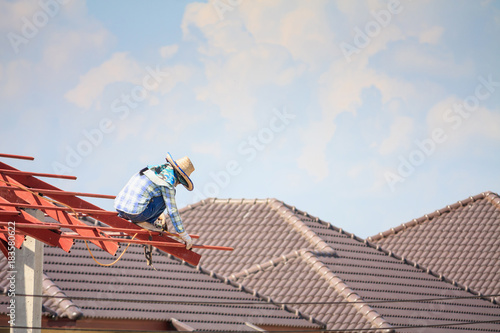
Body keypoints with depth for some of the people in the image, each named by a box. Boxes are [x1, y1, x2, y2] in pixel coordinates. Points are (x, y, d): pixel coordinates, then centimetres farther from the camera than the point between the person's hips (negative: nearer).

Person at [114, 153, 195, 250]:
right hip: (135, 213, -8)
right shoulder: (168, 184, -4)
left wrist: (160, 214, 51)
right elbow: (172, 211, -4)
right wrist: (184, 235, 5)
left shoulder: (151, 169, 21)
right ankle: (149, 221, 3)